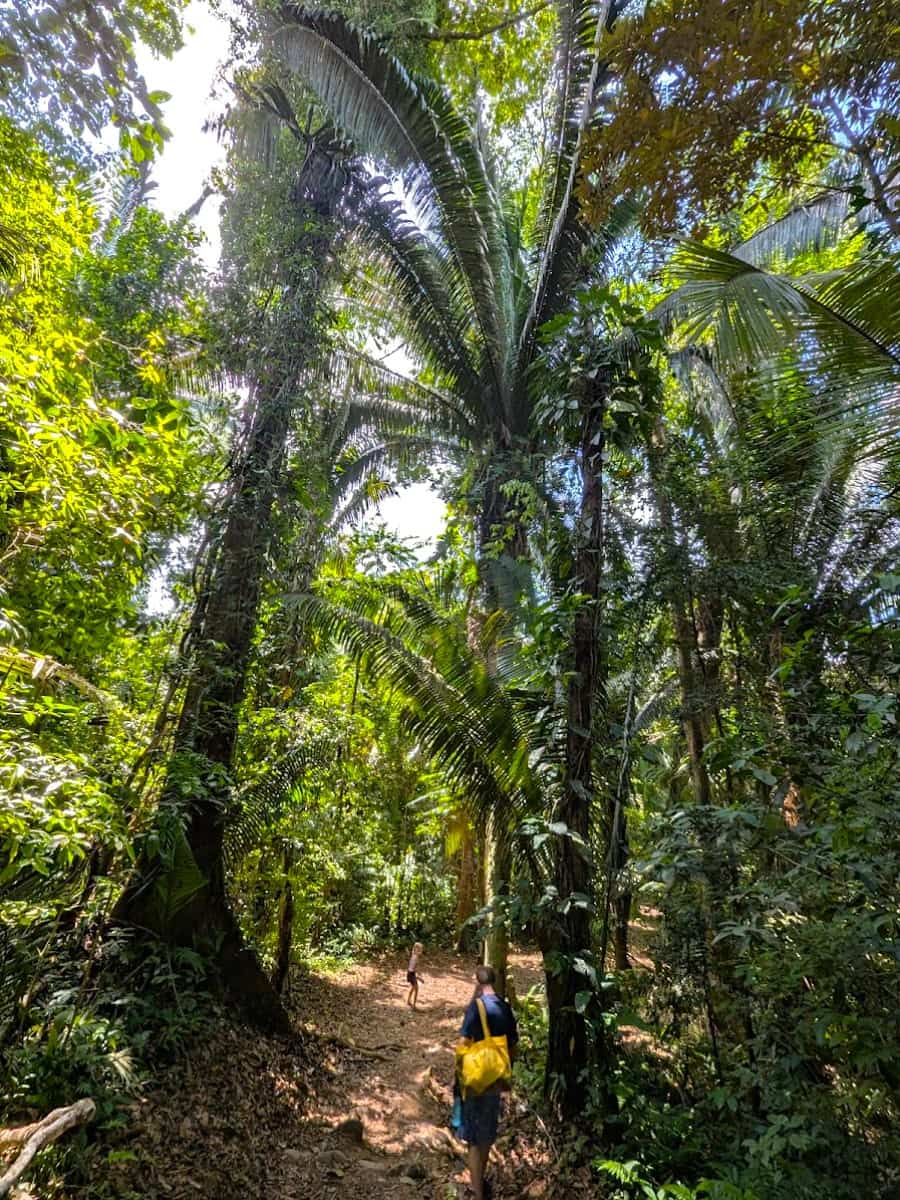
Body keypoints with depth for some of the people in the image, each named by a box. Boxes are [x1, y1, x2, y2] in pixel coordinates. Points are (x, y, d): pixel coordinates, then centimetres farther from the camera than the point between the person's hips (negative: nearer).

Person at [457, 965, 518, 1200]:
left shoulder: (477, 1005, -19)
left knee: (474, 1138, 6)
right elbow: (513, 1046, 7)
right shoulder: (506, 1008, -1)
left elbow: (465, 1043, -18)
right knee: (487, 1133, 23)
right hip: (496, 1080, 6)